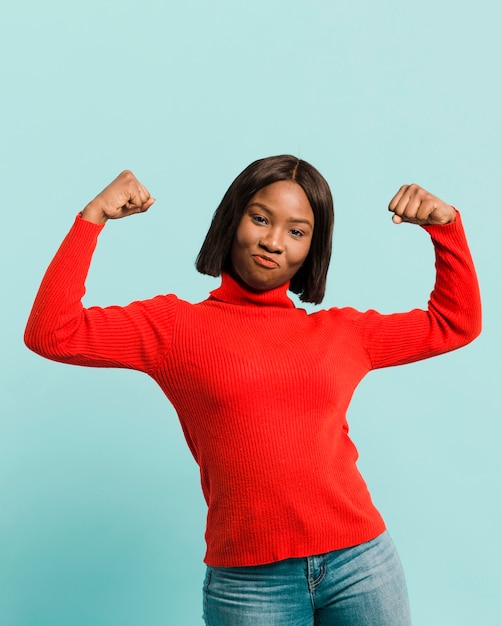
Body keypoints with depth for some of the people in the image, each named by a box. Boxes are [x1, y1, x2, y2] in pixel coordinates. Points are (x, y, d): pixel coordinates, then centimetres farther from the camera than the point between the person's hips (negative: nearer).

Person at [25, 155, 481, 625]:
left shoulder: (342, 332, 10)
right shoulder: (175, 327, 2)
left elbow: (456, 323, 20)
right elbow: (51, 334, -7)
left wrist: (445, 224, 10)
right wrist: (92, 217, -7)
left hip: (361, 565, 3)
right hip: (248, 583, -2)